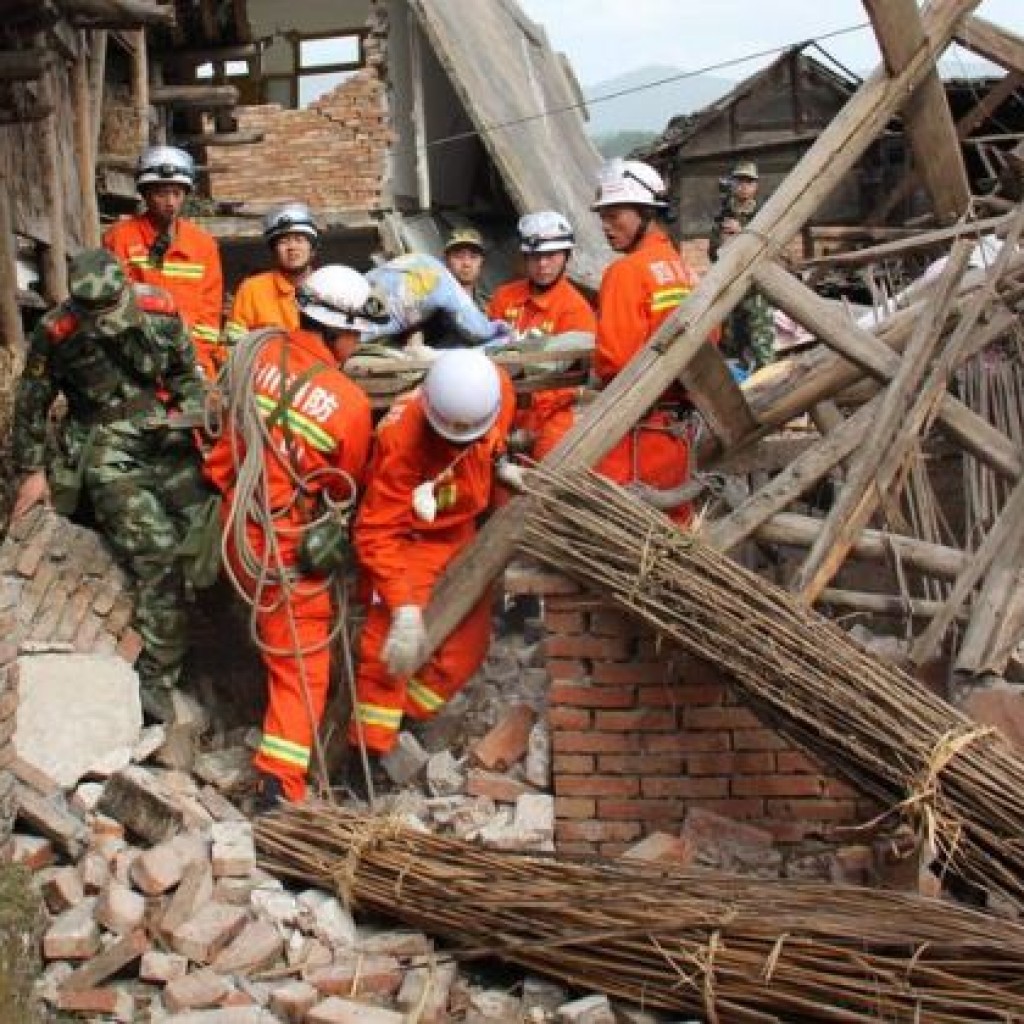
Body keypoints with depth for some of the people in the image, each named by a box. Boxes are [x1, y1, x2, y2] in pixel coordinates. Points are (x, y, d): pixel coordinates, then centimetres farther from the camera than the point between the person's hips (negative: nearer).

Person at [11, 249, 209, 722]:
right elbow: (31, 404, 3)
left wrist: (196, 425, 10)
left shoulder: (159, 309, -7)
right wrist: (32, 471, 8)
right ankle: (157, 677, -14)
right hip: (107, 448, -4)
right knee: (157, 552, -20)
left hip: (165, 436, 4)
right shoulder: (56, 332, -12)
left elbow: (187, 370, 11)